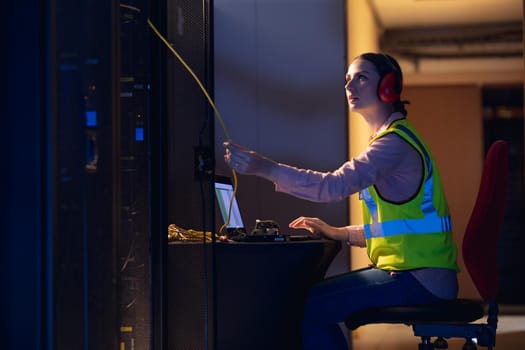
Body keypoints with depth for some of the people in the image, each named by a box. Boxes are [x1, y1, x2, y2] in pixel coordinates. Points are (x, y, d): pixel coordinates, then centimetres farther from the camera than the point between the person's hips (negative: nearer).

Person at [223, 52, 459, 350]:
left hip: (420, 279, -10)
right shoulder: (389, 140, 19)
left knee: (306, 306, -14)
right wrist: (337, 233, 11)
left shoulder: (396, 143, -14)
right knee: (313, 295, 11)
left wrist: (264, 167, -33)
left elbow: (334, 186, -28)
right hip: (412, 270, 10)